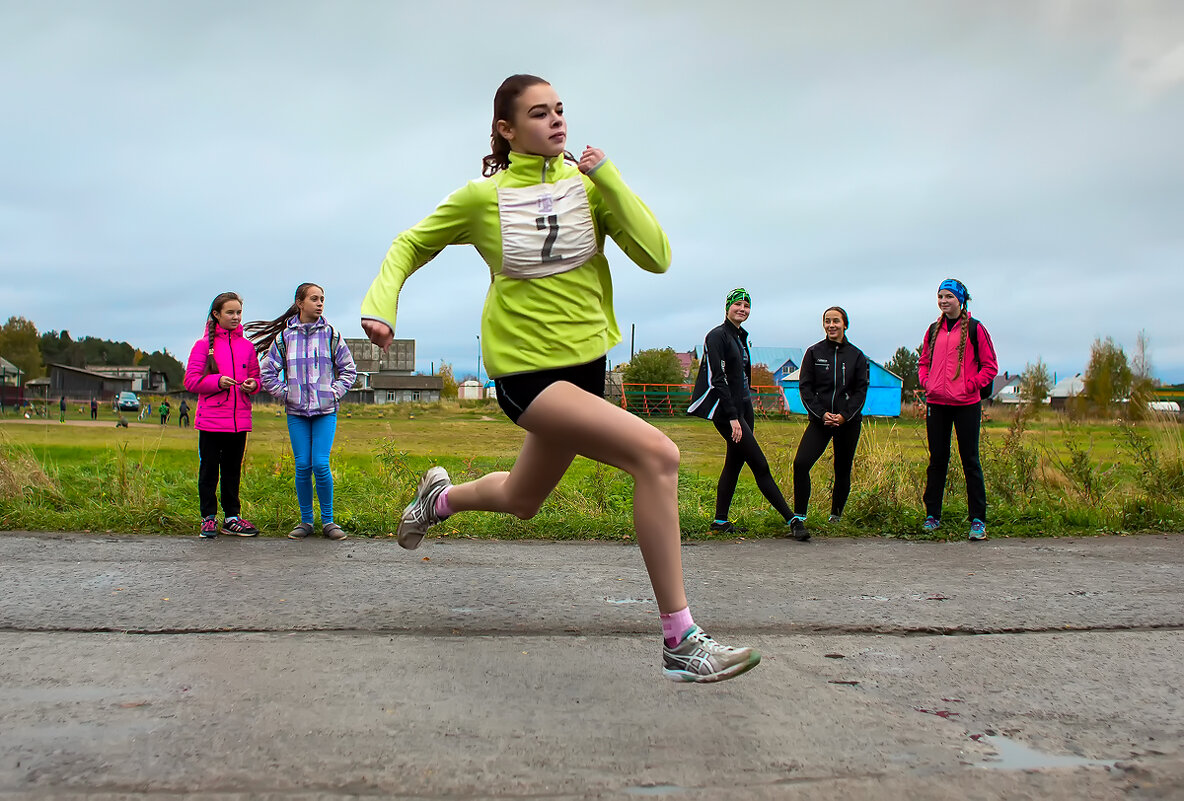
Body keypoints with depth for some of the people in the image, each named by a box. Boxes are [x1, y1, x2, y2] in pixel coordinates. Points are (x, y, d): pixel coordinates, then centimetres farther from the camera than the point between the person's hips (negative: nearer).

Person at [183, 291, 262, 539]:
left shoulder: (247, 346, 10)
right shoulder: (204, 345, 1)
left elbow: (256, 377, 17)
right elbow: (191, 380, -3)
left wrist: (252, 385, -6)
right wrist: (217, 381, -17)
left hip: (240, 420, 3)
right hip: (210, 420, -3)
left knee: (233, 470, 10)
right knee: (209, 469, 3)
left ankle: (232, 517, 17)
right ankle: (208, 518, 11)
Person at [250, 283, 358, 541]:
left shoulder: (331, 335, 4)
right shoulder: (284, 337, 4)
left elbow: (348, 370, 11)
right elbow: (267, 372, 8)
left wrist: (334, 393, 0)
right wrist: (285, 394, 0)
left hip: (325, 412, -1)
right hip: (296, 413, 1)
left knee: (321, 464, -9)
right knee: (303, 466, 1)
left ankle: (327, 520, 3)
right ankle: (305, 520, 13)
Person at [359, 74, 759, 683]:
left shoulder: (589, 183, 0)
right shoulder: (483, 197, -6)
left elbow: (656, 257, -10)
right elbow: (410, 246, 9)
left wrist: (608, 180, -15)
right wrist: (379, 307, -6)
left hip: (585, 363, 5)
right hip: (524, 371, -5)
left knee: (520, 500, 22)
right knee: (657, 455, -25)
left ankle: (440, 497, 57)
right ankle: (681, 643, -20)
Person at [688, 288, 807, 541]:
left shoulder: (740, 337, 17)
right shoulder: (717, 336, -10)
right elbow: (717, 380, -17)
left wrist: (745, 412, 15)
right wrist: (732, 417, -22)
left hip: (743, 409, 9)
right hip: (725, 411, -9)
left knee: (734, 463, 9)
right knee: (760, 466, -8)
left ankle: (720, 520, 16)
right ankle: (792, 520, -8)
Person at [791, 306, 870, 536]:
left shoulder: (856, 355, 4)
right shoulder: (814, 352, 4)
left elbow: (861, 390, 3)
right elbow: (805, 387, 1)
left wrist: (845, 414, -11)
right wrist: (821, 413, -11)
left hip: (848, 422, 1)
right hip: (820, 420, -1)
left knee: (843, 470, 7)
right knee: (801, 463, -18)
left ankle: (836, 516, 24)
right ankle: (799, 515, -10)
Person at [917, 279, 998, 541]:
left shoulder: (975, 329, -1)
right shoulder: (934, 330, 13)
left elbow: (990, 366, 0)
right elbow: (923, 362, 22)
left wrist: (971, 385, -10)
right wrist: (926, 383, 4)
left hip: (966, 404, -4)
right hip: (936, 404, 4)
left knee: (970, 460, -3)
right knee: (937, 459, 9)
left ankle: (978, 520, 2)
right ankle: (932, 515, 17)